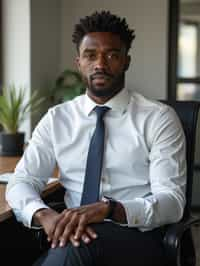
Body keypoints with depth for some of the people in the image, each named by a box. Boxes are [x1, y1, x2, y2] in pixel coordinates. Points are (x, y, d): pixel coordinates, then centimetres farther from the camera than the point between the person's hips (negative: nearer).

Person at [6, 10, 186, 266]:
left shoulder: (159, 118, 0)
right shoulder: (56, 118, 10)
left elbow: (172, 201, -8)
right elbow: (21, 182, 3)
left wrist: (107, 209, -27)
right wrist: (45, 214, -21)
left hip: (137, 236, -3)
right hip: (73, 233, 3)